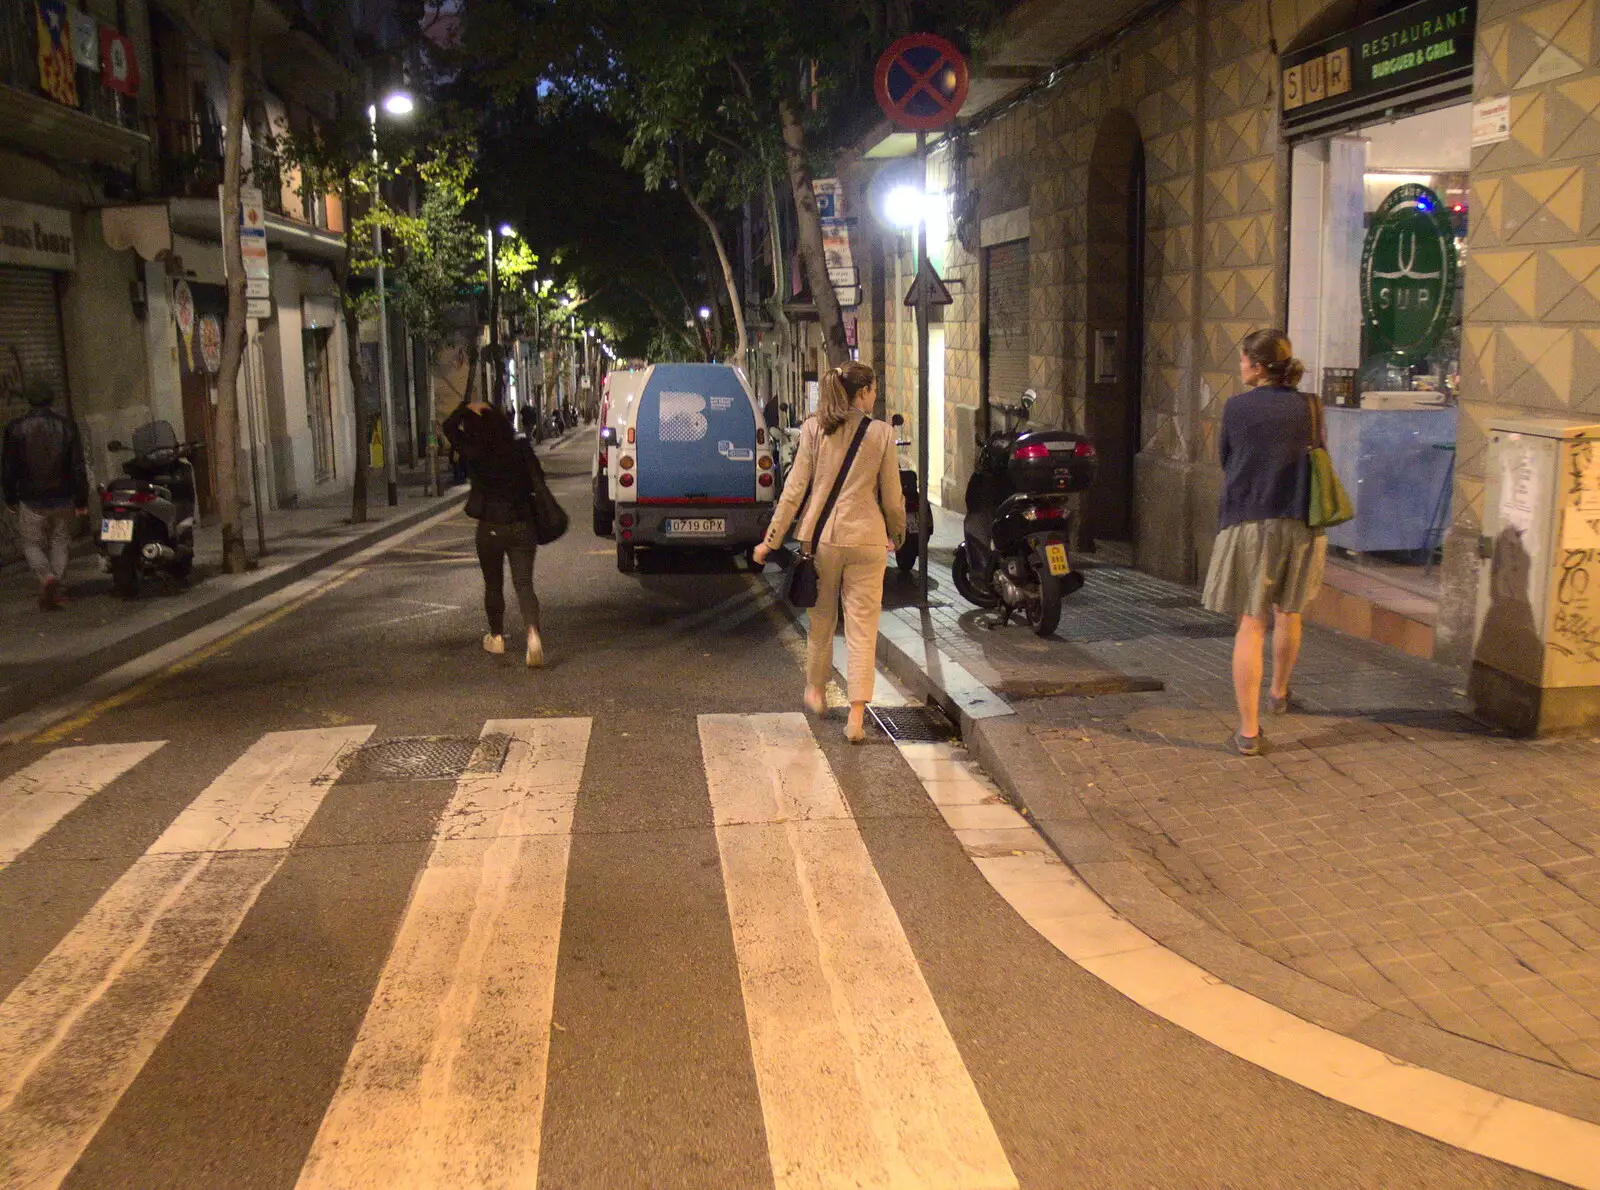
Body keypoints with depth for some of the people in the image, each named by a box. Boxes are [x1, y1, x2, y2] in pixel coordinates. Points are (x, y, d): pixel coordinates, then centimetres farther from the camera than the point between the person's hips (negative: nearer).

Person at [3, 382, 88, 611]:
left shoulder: (16, 428, -4)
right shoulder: (66, 426, -1)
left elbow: (8, 467, 0)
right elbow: (78, 467, -3)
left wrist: (10, 498, 10)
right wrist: (81, 500, 1)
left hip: (31, 500, -1)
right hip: (62, 498, 1)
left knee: (33, 543, 8)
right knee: (59, 543, 13)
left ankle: (47, 577, -17)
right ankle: (56, 589, 10)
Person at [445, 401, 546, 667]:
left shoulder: (475, 452, -8)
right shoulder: (521, 449, -4)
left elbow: (449, 427, 6)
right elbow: (538, 480, -3)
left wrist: (468, 409, 15)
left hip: (490, 528, -1)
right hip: (522, 526, 1)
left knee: (493, 585, 16)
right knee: (524, 583, 1)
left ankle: (497, 637, 29)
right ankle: (532, 633, -20)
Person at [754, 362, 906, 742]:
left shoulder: (814, 429, 0)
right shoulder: (881, 433, -2)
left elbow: (795, 488, -3)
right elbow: (893, 498, 2)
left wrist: (771, 539, 2)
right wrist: (898, 534, 21)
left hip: (821, 536, 2)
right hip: (866, 538, -2)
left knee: (821, 621, 20)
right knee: (863, 629, 2)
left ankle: (816, 692, 38)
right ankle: (856, 716, -3)